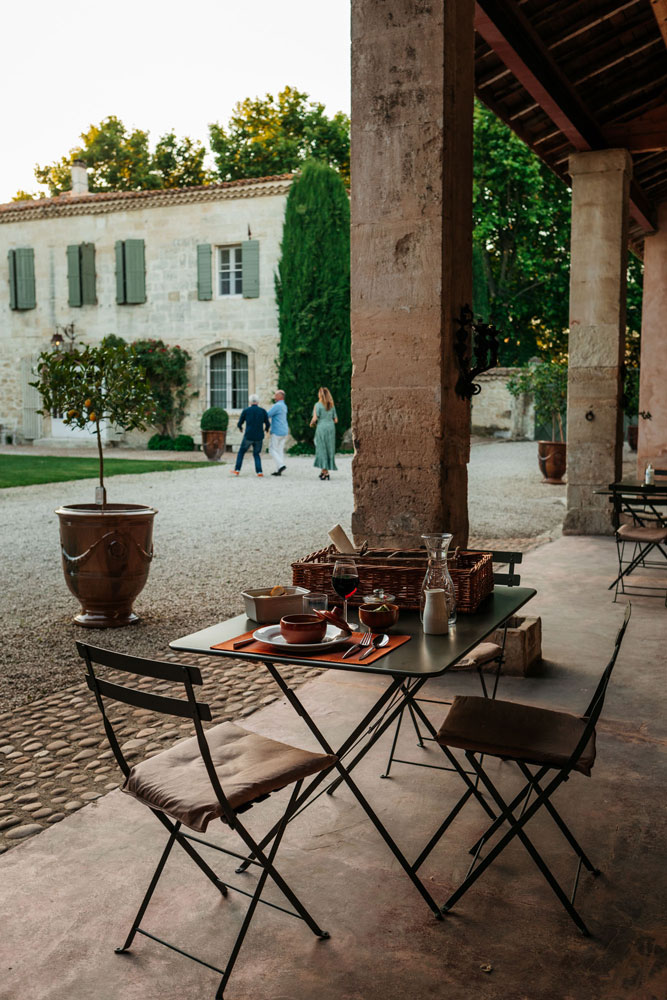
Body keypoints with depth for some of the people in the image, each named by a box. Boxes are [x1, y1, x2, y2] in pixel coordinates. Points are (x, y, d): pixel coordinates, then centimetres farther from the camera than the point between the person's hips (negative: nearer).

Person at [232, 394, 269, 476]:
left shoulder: (246, 410, -2)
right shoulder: (263, 411, 0)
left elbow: (239, 424, 5)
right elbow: (267, 424, 3)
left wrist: (240, 428, 31)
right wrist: (266, 429, 28)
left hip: (248, 436, -1)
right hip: (259, 437, 1)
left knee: (241, 452, 19)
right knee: (256, 454, 18)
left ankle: (237, 470, 16)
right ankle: (259, 471, 3)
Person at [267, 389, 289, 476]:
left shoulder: (277, 406, -15)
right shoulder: (284, 406, 15)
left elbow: (267, 415, -14)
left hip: (277, 432, -9)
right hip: (284, 432, 9)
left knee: (273, 449, -2)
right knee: (280, 450, 9)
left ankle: (281, 465, -17)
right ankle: (279, 470, 8)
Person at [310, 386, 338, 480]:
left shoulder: (318, 405, -6)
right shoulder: (332, 405, 9)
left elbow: (315, 418, -12)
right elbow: (336, 420, 10)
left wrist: (311, 424, 8)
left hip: (321, 428, -5)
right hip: (331, 428, 5)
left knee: (322, 449, 1)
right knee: (329, 449, 11)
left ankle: (325, 471, -4)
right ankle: (324, 470, 15)